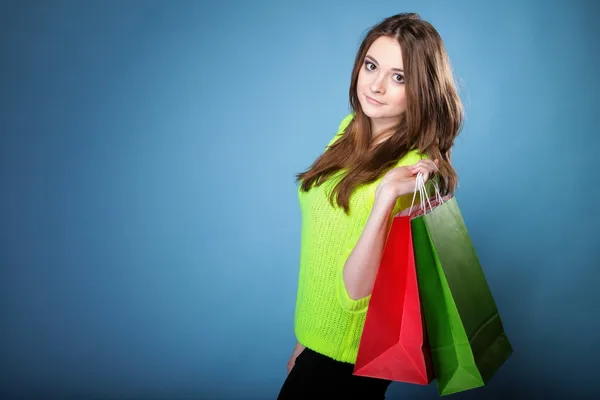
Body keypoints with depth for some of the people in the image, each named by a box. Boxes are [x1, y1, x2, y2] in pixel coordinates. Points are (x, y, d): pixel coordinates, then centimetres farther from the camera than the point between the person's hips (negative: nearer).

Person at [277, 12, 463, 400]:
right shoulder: (351, 128, -1)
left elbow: (356, 294, -27)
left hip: (347, 359, -7)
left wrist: (386, 197, -39)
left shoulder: (414, 174, -24)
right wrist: (306, 337, 14)